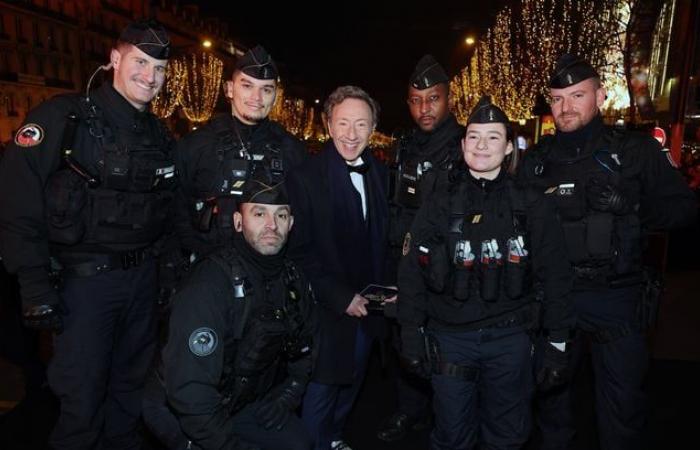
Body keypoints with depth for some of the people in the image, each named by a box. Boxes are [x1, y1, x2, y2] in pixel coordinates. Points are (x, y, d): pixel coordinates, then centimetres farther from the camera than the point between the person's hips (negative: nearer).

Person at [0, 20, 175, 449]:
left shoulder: (159, 134, 8)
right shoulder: (63, 118, -10)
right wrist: (35, 284, -17)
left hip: (143, 275, 6)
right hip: (85, 279, -5)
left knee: (131, 383, 20)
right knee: (83, 394, 7)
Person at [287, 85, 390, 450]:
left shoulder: (380, 174, 4)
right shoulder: (305, 177, -13)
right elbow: (301, 251, -15)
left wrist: (385, 286, 1)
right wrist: (341, 297, -18)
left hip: (366, 305, 6)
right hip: (326, 309, -6)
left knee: (350, 383, 22)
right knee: (320, 390, 8)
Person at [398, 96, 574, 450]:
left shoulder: (533, 208, -1)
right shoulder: (437, 207, -1)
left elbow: (554, 278, 2)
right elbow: (412, 275, 0)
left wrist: (558, 342, 0)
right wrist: (412, 336, -3)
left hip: (510, 340, 1)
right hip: (449, 337, 0)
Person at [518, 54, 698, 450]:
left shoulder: (636, 151, -1)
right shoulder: (536, 160, 5)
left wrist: (629, 206, -16)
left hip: (617, 298, -2)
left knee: (623, 401, 9)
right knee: (551, 390, 17)